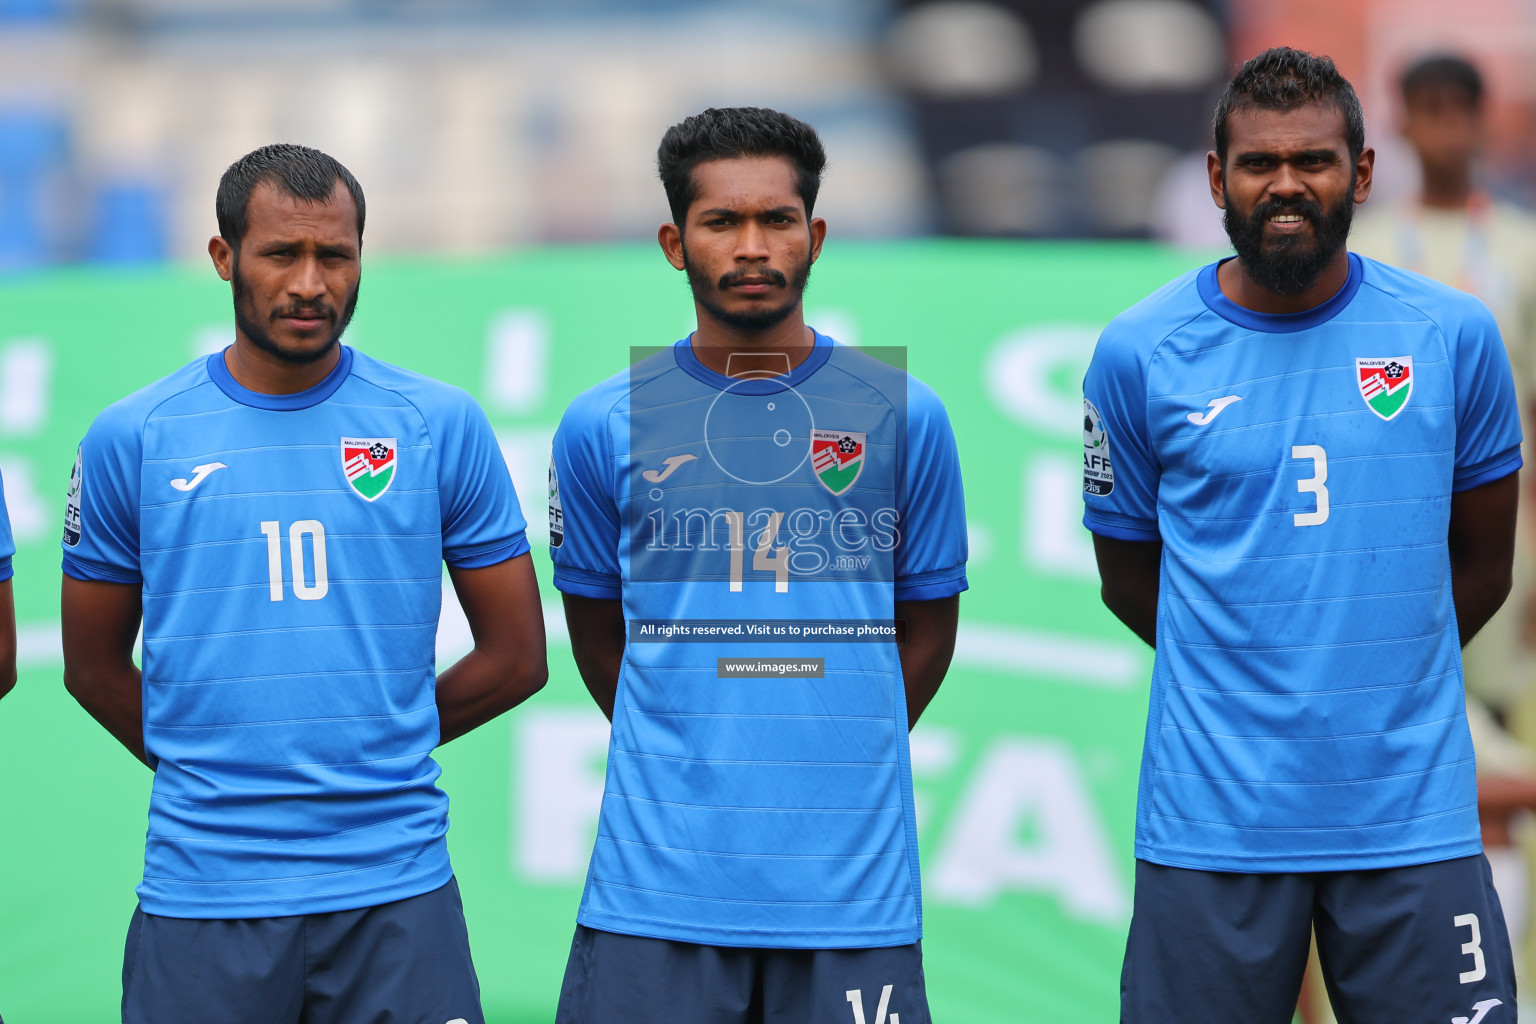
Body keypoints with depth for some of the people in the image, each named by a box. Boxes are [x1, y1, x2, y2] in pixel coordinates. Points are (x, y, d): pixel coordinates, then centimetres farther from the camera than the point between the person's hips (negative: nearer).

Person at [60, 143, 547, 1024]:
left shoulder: (442, 425, 4)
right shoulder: (132, 439, 3)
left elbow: (516, 659, 7)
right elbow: (96, 669, 11)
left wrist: (375, 750, 7)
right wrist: (211, 768, 8)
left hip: (397, 890, 0)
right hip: (202, 891, 0)